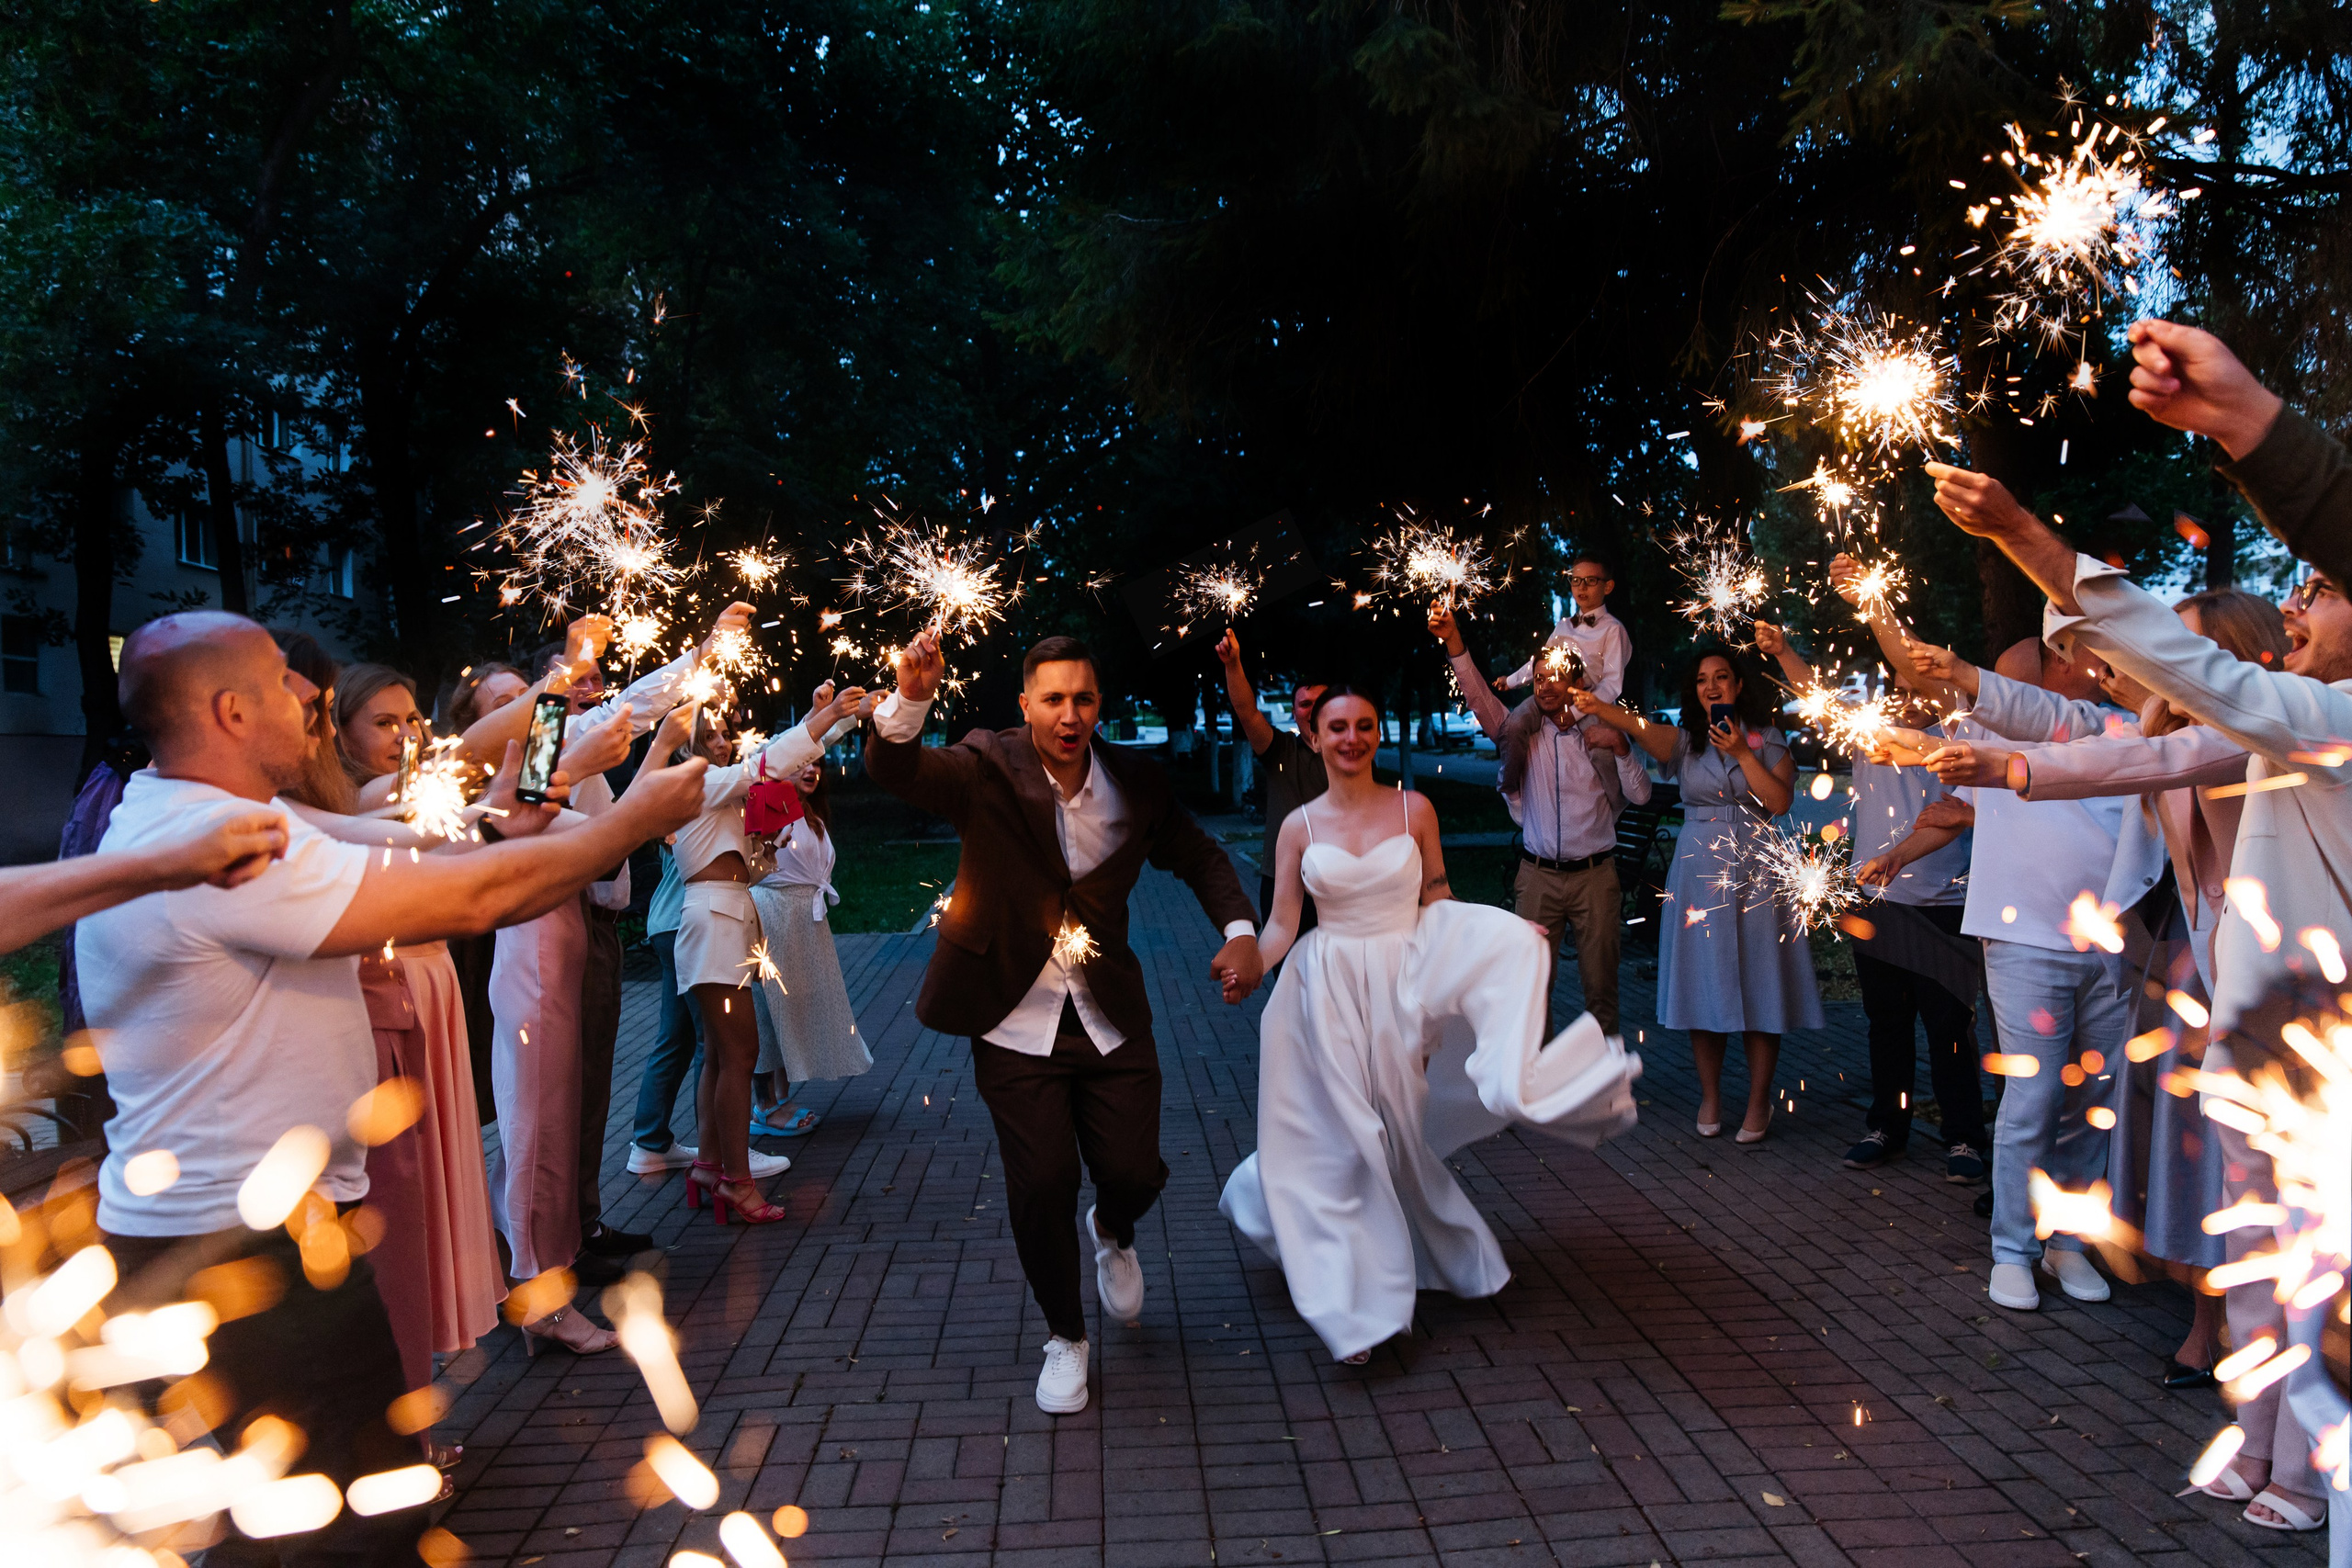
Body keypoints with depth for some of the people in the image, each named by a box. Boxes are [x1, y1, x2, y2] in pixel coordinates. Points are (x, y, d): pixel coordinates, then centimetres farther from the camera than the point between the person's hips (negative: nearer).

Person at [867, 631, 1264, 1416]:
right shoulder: (988, 767, -12)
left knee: (1134, 1172, 1)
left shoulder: (1136, 782, -2)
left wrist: (1240, 930, -7)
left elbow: (1198, 854, 10)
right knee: (1040, 1186, -2)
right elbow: (893, 768, -28)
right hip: (1016, 1024, -2)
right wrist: (910, 698, -50)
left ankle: (1112, 1234, 42)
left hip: (1110, 1018, 3)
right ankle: (1065, 1335, 25)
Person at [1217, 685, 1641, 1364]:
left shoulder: (1415, 810, -1)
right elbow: (1281, 927, -2)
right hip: (1328, 991, 1)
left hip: (1403, 981, 0)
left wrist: (1509, 939, -11)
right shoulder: (1299, 825, 0)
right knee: (1336, 1140, 4)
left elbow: (1438, 906, 3)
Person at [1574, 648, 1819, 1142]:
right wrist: (1600, 708, -37)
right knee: (1705, 985, 4)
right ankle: (1710, 1095, 19)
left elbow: (1780, 802, -7)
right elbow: (1642, 729, -17)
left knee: (1758, 986, 1)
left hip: (1756, 873, -1)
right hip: (1700, 874, 1)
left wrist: (1742, 753, -13)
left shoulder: (1766, 739, 5)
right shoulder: (1685, 741, 5)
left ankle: (1759, 1100, 13)